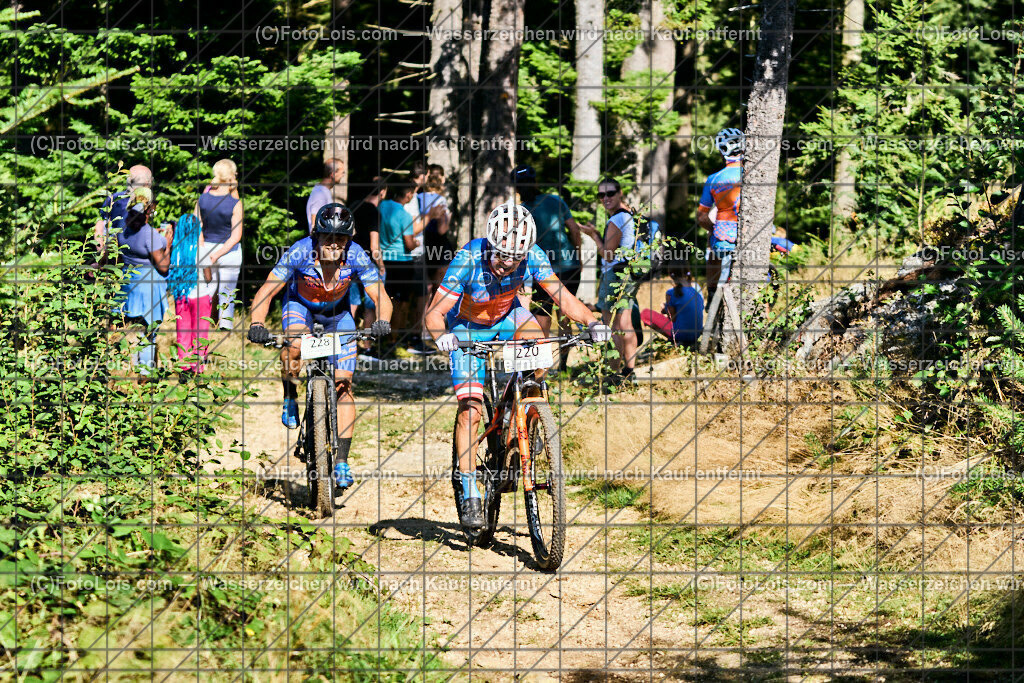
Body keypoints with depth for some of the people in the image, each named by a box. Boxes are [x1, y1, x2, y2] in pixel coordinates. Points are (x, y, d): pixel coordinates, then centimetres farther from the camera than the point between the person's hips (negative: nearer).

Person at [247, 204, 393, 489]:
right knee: (295, 347, -36)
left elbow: (381, 297, -31)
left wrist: (382, 321, -53)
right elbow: (266, 291, -32)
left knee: (343, 384, -8)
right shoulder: (300, 252, -33)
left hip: (337, 311, 1)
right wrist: (257, 324, -50)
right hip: (300, 305, -1)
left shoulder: (356, 257, -30)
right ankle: (290, 399, -5)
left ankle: (342, 461, -3)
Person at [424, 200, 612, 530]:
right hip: (468, 327, -3)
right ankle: (469, 496, -6)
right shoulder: (469, 259, -34)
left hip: (507, 316, 3)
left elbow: (561, 295, -27)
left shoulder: (531, 256, -27)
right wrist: (441, 335, -56)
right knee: (470, 409, -13)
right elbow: (435, 312, -34)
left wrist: (591, 321, -45)